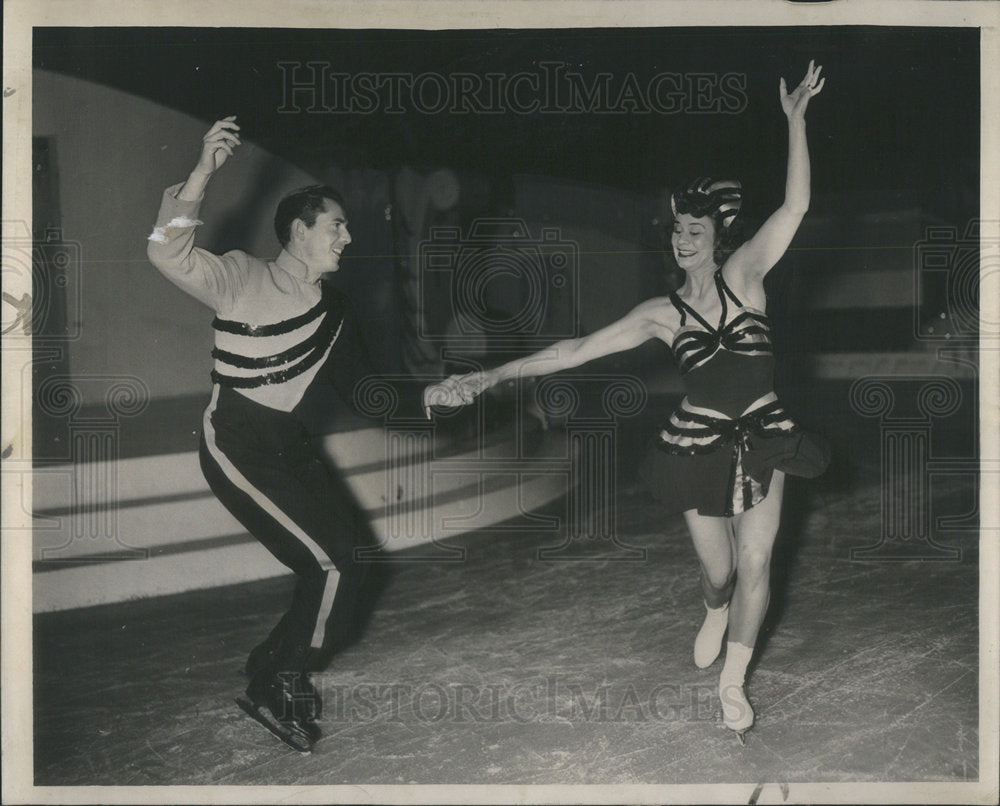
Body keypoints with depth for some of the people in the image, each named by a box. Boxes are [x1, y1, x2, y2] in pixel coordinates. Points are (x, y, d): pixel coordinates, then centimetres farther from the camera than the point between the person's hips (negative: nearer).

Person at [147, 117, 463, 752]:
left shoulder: (334, 311, 13)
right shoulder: (246, 278, -9)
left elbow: (362, 388, 18)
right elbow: (168, 253, -23)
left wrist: (424, 397, 4)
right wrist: (205, 171, -32)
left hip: (290, 446, 8)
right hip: (237, 444, -8)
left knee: (355, 557, 9)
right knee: (334, 564, -12)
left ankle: (276, 674, 27)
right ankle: (274, 687, 7)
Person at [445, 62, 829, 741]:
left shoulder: (744, 274, -4)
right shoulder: (663, 314, -4)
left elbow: (795, 207, -13)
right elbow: (578, 349, -8)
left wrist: (796, 118, -21)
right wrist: (495, 375, -14)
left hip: (762, 441, 0)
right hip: (699, 447, 0)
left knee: (754, 563, -2)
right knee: (717, 570, 8)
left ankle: (733, 682, 16)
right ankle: (716, 615, 47)